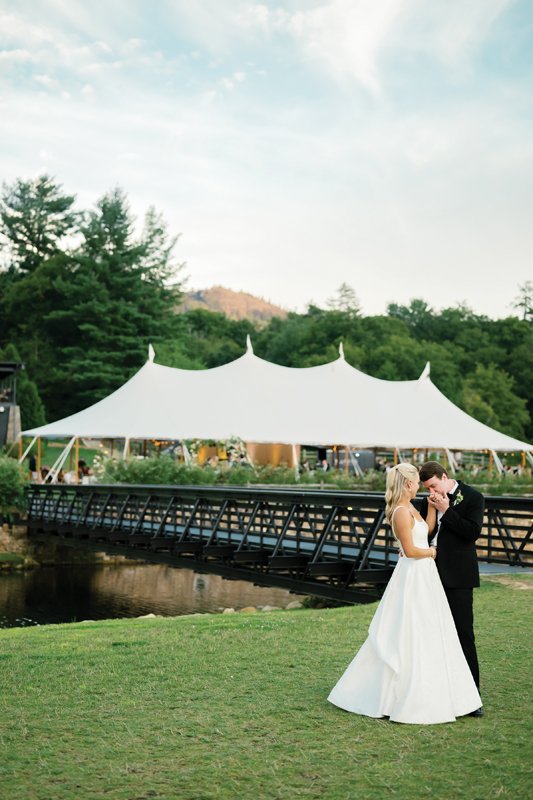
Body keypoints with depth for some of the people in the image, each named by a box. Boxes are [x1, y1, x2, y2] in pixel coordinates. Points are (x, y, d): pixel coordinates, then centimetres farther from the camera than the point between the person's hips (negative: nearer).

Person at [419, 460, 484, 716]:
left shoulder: (473, 498, -6)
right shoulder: (429, 501, 10)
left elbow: (473, 532, -16)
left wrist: (445, 510, -16)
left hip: (457, 576, -6)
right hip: (432, 573, 6)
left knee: (463, 632, -4)